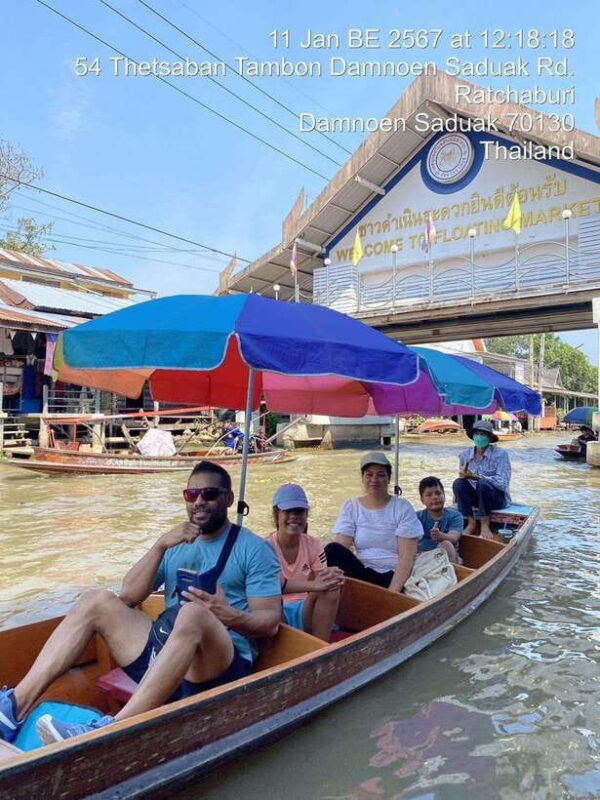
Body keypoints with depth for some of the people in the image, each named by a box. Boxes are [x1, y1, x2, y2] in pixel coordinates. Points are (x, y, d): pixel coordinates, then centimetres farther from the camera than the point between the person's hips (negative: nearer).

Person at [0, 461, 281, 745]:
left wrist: (228, 615, -28)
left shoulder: (254, 549, -1)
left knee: (193, 612, -36)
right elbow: (128, 597, 5)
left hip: (221, 666, -5)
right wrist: (160, 545, -9)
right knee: (97, 600, -6)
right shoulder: (176, 545, 15)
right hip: (162, 651, 6)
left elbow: (270, 622, -7)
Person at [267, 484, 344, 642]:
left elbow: (320, 582, -6)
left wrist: (328, 578, -30)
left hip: (304, 611, 4)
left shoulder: (313, 545, -1)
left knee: (330, 588, -25)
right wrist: (312, 585, -40)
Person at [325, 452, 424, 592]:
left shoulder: (403, 508, -1)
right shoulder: (351, 506, 5)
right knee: (332, 550, -24)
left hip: (395, 576, -3)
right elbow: (340, 548, -6)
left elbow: (407, 556, -9)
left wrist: (393, 592, -22)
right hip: (363, 573, 3)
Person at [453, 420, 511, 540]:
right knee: (458, 483, -23)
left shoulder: (500, 454, -15)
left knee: (483, 484, -34)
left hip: (497, 497, -4)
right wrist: (464, 475, -14)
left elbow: (502, 483, -24)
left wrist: (476, 476, -30)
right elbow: (463, 475, 10)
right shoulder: (465, 454, -1)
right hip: (476, 496, 4)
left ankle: (485, 525, -18)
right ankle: (471, 523, -16)